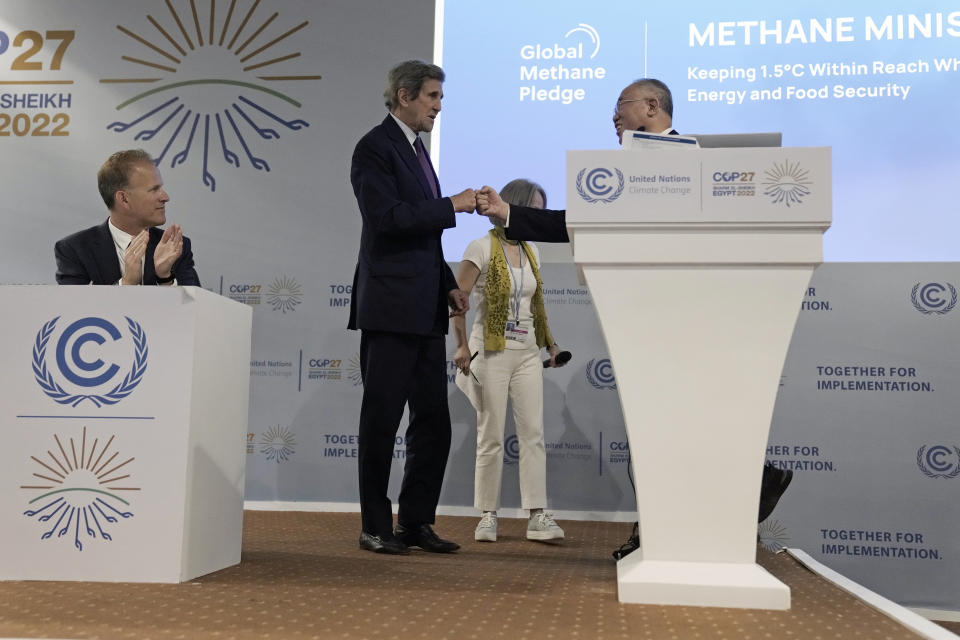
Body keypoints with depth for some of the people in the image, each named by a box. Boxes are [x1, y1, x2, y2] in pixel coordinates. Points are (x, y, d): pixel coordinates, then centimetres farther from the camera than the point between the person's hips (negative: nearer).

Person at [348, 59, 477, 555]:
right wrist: (453, 205, -15)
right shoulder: (375, 147, -6)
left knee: (433, 422, 9)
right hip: (390, 308, -9)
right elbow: (388, 216, -19)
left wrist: (448, 284, 16)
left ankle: (416, 522, 19)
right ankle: (375, 527, 11)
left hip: (425, 310, 9)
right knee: (381, 420, 0)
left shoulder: (417, 150, 20)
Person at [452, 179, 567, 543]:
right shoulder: (482, 248, -6)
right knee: (491, 438, 1)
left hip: (527, 352, 6)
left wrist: (550, 344, 16)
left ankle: (538, 517, 3)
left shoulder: (531, 252, 14)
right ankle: (488, 516, 12)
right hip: (491, 352, -6)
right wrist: (462, 345, -16)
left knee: (533, 434, 0)